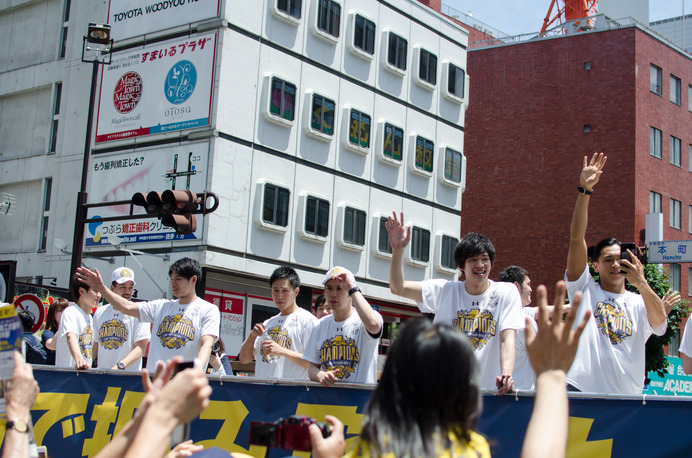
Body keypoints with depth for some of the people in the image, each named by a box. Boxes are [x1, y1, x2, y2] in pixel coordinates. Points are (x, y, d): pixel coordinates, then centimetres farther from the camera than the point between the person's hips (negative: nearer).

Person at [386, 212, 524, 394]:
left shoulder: (507, 293, 3)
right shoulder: (445, 291, 7)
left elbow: (508, 338, -9)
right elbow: (398, 288, 0)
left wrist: (506, 375, -26)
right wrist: (398, 250, -15)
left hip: (488, 390, -3)